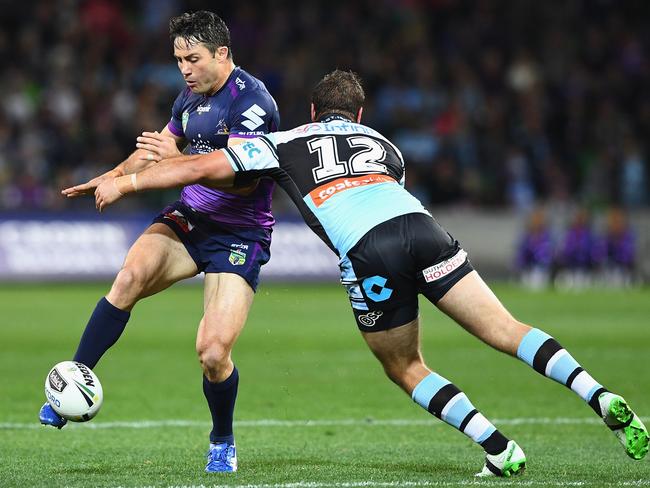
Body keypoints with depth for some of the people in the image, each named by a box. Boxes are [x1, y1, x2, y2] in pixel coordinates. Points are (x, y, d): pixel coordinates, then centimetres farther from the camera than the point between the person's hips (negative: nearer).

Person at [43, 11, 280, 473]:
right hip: (188, 218, 6)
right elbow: (161, 148, 29)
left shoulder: (251, 100, -16)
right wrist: (113, 178, 31)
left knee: (213, 351, -16)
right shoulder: (191, 95, 9)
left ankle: (223, 444, 13)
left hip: (240, 235, -6)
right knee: (131, 275, -26)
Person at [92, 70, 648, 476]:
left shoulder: (286, 143, 25)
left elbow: (200, 168, 22)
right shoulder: (383, 144, 35)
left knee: (405, 369, 16)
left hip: (366, 255, -3)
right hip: (421, 227, 3)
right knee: (505, 329, 2)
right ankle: (602, 397, -18)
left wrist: (124, 182, 33)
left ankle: (499, 448, 3)